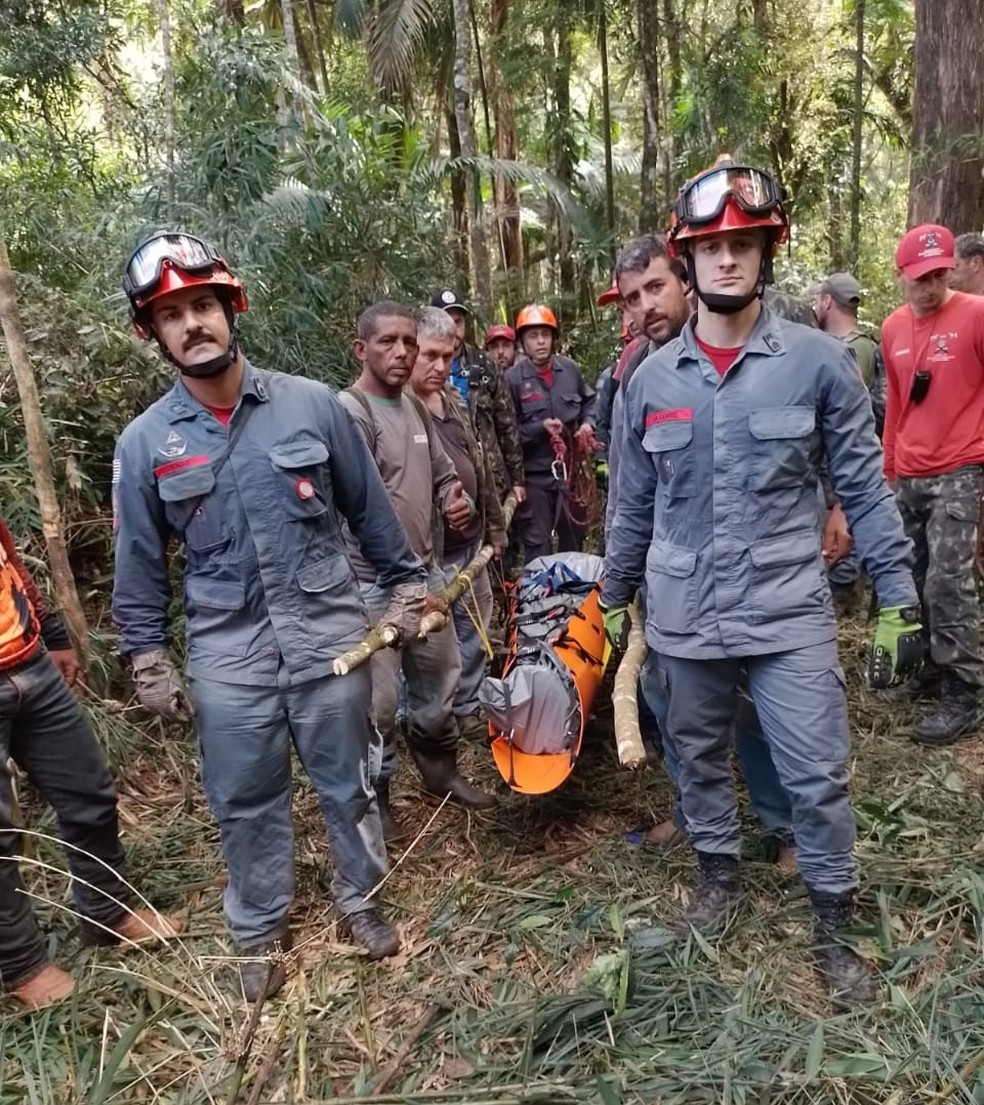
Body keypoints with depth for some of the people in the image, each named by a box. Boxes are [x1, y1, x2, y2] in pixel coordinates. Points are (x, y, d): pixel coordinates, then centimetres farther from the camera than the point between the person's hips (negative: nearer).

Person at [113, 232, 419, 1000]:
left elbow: (370, 508, 4)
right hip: (228, 658, 1)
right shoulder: (144, 442, -3)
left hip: (330, 637, 0)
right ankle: (260, 932, 38)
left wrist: (406, 585, 7)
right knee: (247, 806, 15)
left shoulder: (312, 404, -5)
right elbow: (140, 565, 5)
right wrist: (149, 662, 5)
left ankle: (362, 900, 41)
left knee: (349, 785, 16)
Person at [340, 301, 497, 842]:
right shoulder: (350, 412, -15)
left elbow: (442, 472, 20)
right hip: (375, 582, -8)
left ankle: (440, 772, 40)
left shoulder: (415, 406, 10)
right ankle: (374, 798, 22)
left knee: (439, 680, 19)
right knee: (378, 700, 1)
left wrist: (458, 502, -4)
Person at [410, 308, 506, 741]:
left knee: (474, 631, 19)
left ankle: (469, 710, 36)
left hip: (471, 543, 8)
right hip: (429, 552, -8)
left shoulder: (454, 402, 10)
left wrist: (494, 526, 20)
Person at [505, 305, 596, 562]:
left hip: (570, 468, 5)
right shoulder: (513, 378, -12)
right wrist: (540, 428, -20)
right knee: (537, 543, 4)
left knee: (574, 536, 19)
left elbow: (589, 400, 20)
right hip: (534, 475, -5)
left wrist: (587, 423, 3)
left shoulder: (569, 369, 2)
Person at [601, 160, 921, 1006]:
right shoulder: (652, 379, 1)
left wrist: (899, 598, -4)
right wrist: (614, 599, 14)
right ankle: (720, 875, 43)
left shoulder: (817, 360, -6)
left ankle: (835, 921, 28)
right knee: (700, 759, 18)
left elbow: (865, 486, -2)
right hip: (683, 617, 3)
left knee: (818, 775, 4)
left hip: (788, 611, -2)